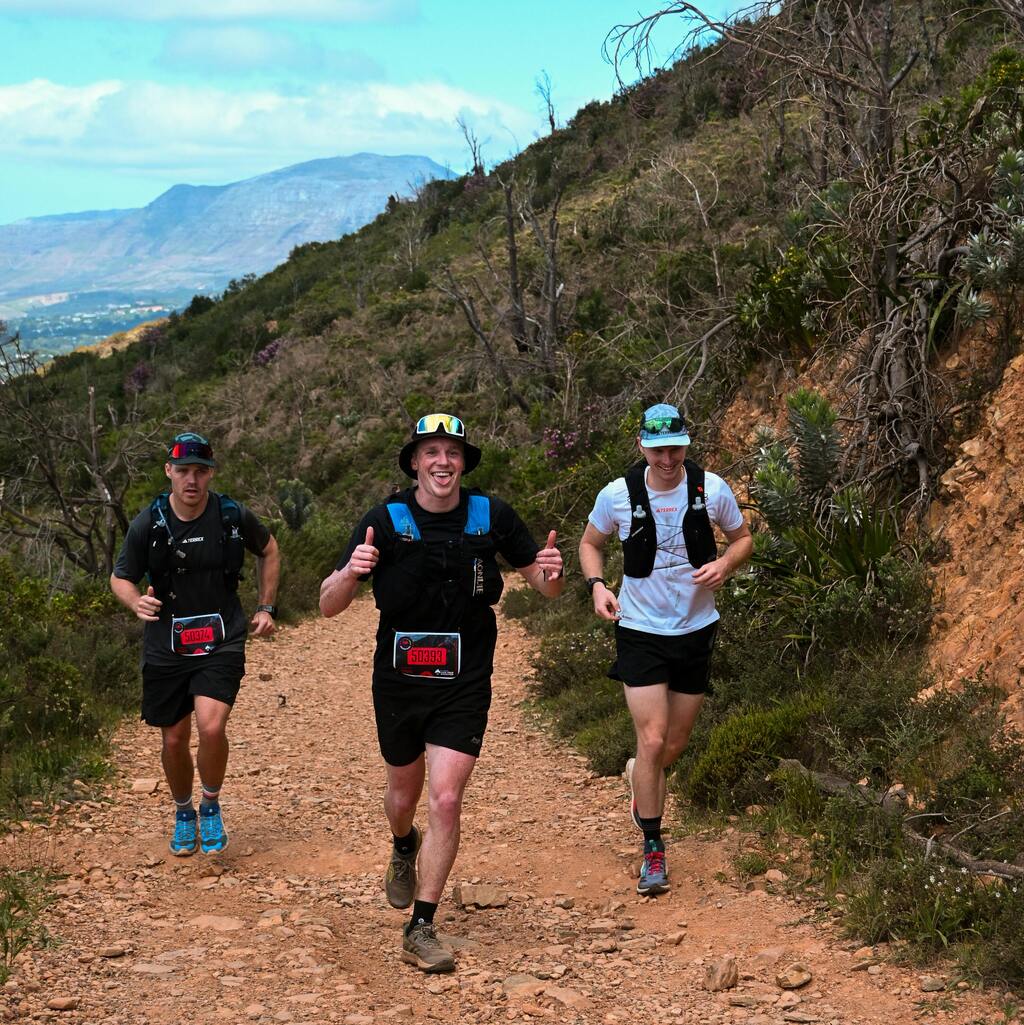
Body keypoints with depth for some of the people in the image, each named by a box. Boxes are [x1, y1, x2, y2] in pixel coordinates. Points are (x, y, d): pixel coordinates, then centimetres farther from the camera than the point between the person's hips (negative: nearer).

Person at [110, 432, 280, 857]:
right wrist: (136, 602, -17)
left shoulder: (233, 516, -5)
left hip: (222, 644, -1)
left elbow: (269, 551, 16)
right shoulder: (148, 524, -7)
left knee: (211, 727, -21)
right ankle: (183, 813, 36)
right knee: (174, 740, 9)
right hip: (166, 647, 1)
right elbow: (120, 577, 5)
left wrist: (266, 608, 12)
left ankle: (211, 806, 6)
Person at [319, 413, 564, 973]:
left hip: (464, 684, -1)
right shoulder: (386, 519, -9)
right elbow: (329, 606, -10)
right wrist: (350, 573, -33)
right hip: (399, 680, 1)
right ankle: (404, 848, 55)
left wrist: (551, 571, -20)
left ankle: (421, 929, -2)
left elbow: (545, 587, 5)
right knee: (404, 793, 19)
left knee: (446, 800, -11)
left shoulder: (491, 515, -5)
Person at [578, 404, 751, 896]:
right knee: (652, 740, -11)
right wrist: (597, 584, -11)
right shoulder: (618, 495, -10)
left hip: (696, 630, 2)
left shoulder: (711, 489, -9)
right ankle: (653, 850, 2)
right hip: (641, 630, -2)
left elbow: (743, 537, 7)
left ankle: (639, 776, 47)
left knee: (675, 745, 11)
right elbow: (590, 543, 8)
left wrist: (724, 565, -15)